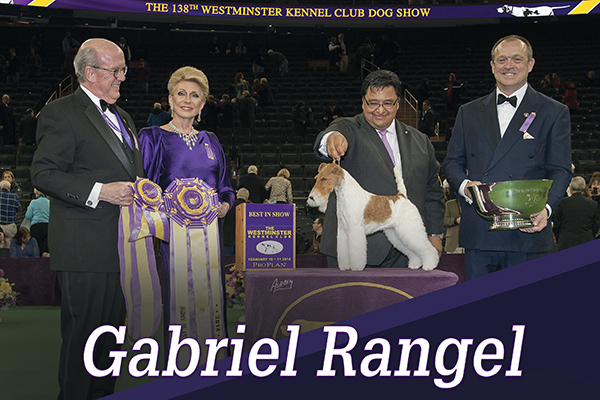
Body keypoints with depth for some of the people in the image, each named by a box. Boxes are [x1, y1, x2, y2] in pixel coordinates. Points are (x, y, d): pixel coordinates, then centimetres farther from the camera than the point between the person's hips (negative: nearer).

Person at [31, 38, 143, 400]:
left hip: (122, 244, 8)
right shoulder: (61, 113, -6)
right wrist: (99, 192, -21)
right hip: (85, 247, -8)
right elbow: (44, 174, -14)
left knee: (111, 328, 14)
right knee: (83, 330, -4)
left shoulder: (123, 118, 21)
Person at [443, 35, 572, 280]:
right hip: (478, 235, 3)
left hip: (527, 233, -2)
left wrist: (545, 208, -17)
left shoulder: (554, 113, 7)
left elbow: (560, 170, 2)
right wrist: (464, 184, -6)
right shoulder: (469, 112, 16)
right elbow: (452, 162, 17)